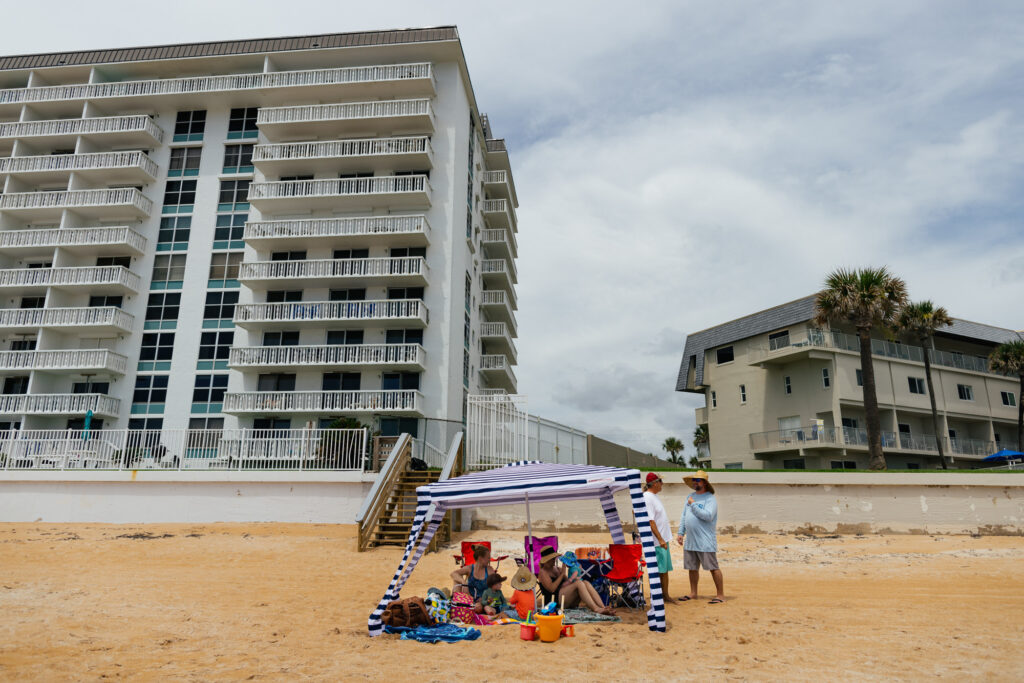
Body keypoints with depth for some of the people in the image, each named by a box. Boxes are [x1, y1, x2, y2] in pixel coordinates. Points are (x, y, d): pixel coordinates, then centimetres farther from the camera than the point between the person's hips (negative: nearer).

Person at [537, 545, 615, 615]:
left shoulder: (558, 569, 26)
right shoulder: (543, 572, 4)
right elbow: (551, 589, -12)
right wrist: (562, 574, -9)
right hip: (556, 599, -7)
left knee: (586, 583, -20)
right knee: (579, 583, -28)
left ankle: (603, 607, -36)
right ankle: (595, 608, -43)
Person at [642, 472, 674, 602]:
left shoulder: (654, 496, 15)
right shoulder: (647, 498, -17)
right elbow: (650, 521, -22)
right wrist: (660, 539, -24)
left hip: (663, 539, 10)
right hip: (657, 542, -10)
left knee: (665, 569, 15)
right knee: (658, 570, -4)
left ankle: (666, 596, 23)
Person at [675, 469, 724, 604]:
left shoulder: (710, 498, -9)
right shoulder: (690, 497, 14)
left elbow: (708, 516, -23)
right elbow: (684, 516, 18)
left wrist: (693, 505, -17)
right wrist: (681, 533, 13)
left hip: (705, 541, -7)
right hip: (690, 541, 7)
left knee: (713, 568, -2)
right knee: (692, 568, 14)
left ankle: (720, 594, 7)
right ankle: (693, 594, 25)